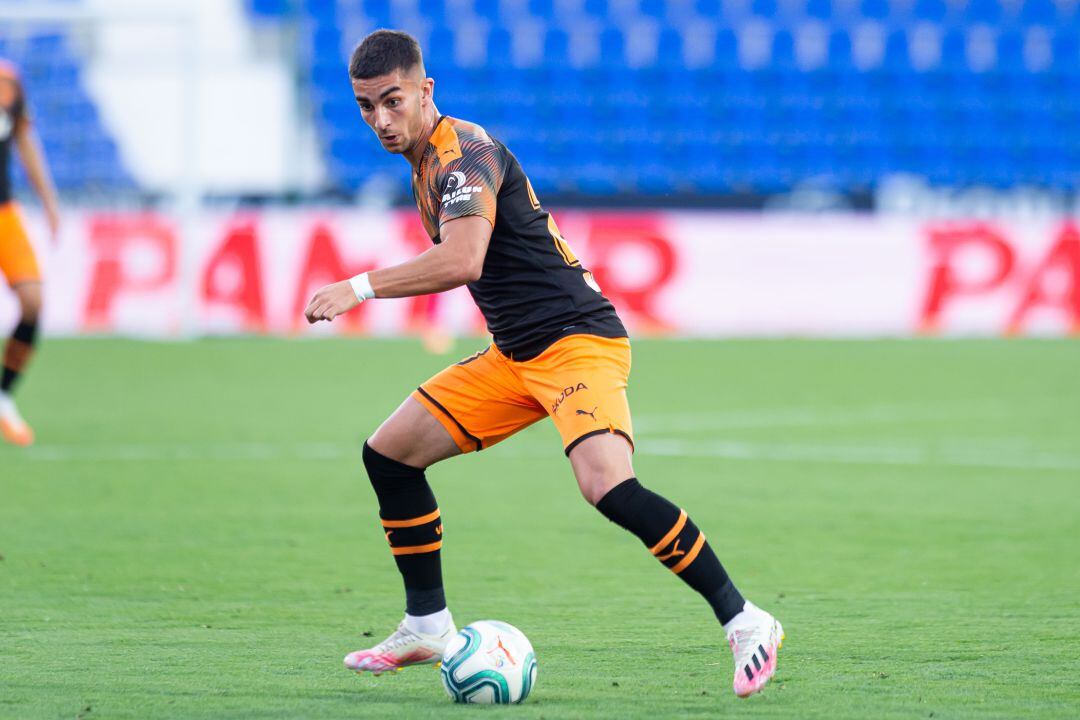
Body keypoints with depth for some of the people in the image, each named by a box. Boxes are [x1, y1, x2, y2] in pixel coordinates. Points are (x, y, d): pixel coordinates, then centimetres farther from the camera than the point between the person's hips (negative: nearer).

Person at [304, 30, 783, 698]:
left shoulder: (463, 153, -15)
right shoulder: (429, 164, 15)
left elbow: (461, 261, -30)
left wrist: (361, 287, -26)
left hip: (577, 340, -10)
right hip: (514, 356, 10)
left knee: (608, 486, -30)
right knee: (389, 453, 7)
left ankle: (745, 622, -22)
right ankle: (428, 627, 17)